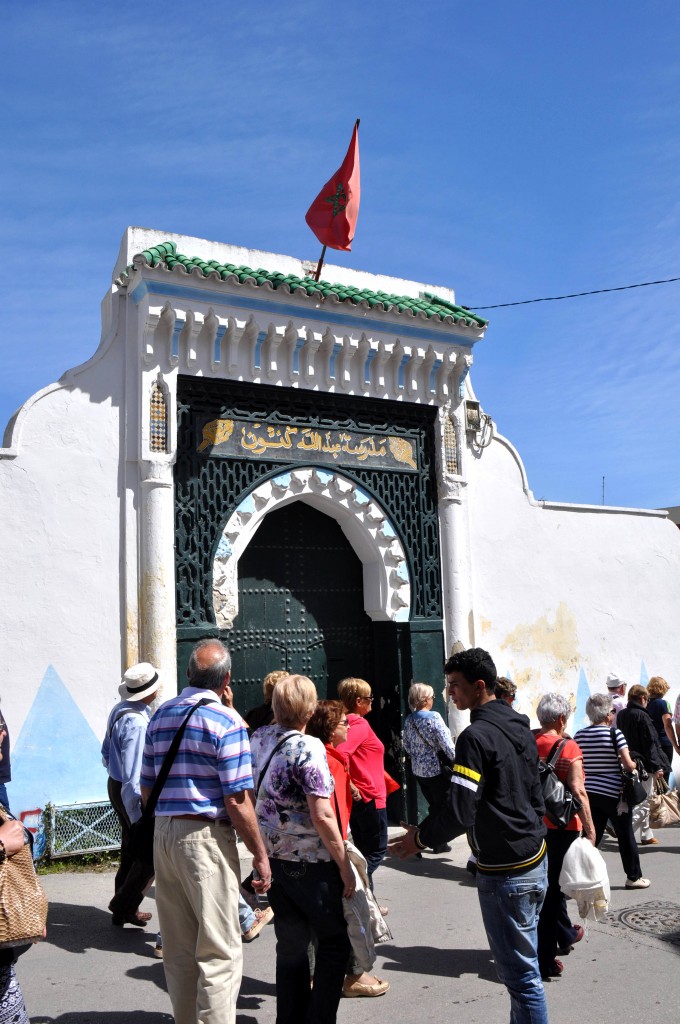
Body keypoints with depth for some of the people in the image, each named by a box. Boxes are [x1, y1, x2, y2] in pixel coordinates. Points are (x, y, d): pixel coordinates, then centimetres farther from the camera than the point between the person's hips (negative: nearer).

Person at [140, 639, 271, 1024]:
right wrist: (261, 855, -7)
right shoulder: (226, 721, -11)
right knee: (219, 950, 2)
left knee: (178, 948, 17)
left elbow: (147, 789, 14)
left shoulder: (161, 715, 10)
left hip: (164, 833, 7)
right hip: (206, 837, -7)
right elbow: (237, 801, -15)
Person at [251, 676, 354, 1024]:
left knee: (291, 944, 17)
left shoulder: (259, 738, 1)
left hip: (273, 856, 7)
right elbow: (322, 816, -22)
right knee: (334, 942, 10)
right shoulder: (308, 748, -20)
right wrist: (344, 865, -14)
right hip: (310, 862, -6)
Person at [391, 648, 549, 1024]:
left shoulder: (476, 736, -19)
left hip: (506, 872, -9)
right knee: (523, 963, 19)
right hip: (535, 858, 9)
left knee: (520, 973, 1)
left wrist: (420, 837, -6)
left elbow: (459, 813, -21)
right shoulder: (520, 728, 8)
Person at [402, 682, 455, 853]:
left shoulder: (409, 720, 3)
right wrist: (455, 761, -6)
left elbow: (407, 745, 10)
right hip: (437, 769, -6)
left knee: (433, 805, 18)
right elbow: (446, 744, -16)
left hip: (419, 770, 6)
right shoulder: (434, 717, -16)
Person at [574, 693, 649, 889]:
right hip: (613, 794, -4)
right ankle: (633, 877, 27)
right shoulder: (614, 733, -12)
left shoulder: (579, 736, 2)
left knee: (592, 837, 11)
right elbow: (628, 764, -16)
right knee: (625, 835, 13)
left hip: (589, 792, 4)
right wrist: (634, 765, 5)